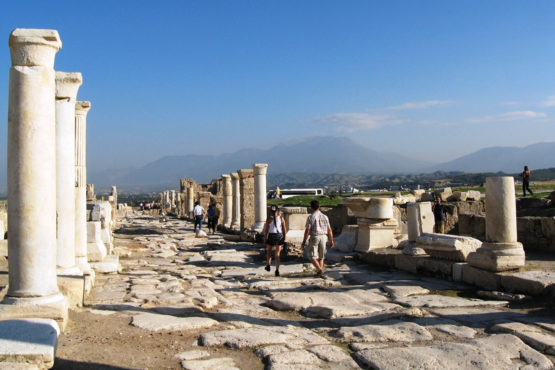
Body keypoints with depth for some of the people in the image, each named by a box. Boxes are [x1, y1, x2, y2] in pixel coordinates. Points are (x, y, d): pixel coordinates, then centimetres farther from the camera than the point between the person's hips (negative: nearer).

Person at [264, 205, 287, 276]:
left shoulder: (269, 218, -5)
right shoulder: (281, 218, 1)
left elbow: (266, 229, -5)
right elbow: (284, 229, 2)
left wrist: (265, 238, 2)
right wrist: (284, 238, 10)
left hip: (271, 236, -2)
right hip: (279, 236, 2)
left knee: (268, 251, 23)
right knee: (277, 254, 5)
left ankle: (268, 265, 16)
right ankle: (277, 270, -2)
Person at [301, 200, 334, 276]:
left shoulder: (310, 217, -9)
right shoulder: (325, 217, 2)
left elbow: (307, 231, -11)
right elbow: (329, 230, 2)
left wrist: (304, 242, -5)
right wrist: (331, 241, 11)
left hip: (314, 237, -4)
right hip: (323, 237, 4)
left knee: (312, 256, 1)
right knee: (321, 257, 16)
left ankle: (319, 269, -19)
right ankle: (320, 272, 15)